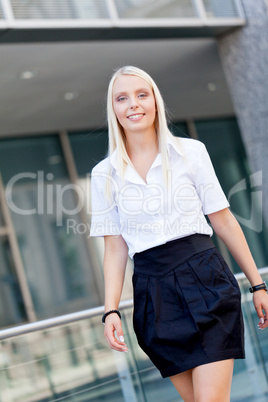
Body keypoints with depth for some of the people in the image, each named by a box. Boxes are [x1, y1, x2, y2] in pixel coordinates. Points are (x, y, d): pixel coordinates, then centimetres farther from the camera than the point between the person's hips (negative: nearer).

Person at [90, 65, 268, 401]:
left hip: (205, 281, -1)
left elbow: (224, 222, 6)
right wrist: (111, 311, -3)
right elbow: (115, 248, 7)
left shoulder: (191, 152, 3)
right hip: (153, 294, 2)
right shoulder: (105, 174, 6)